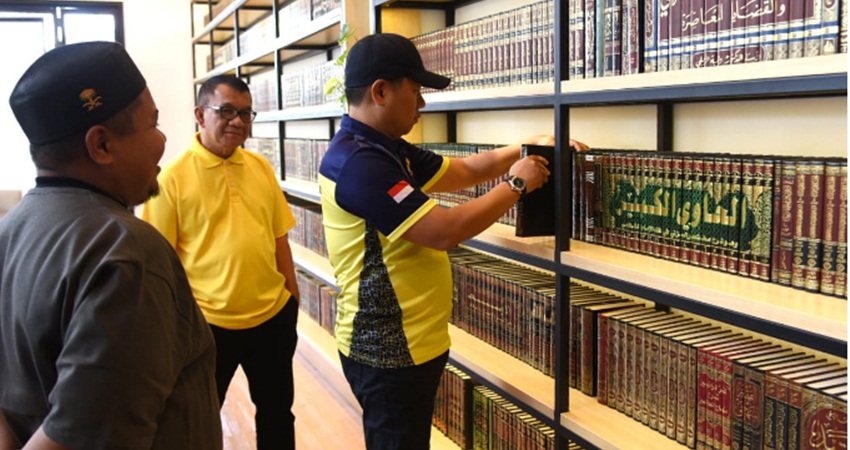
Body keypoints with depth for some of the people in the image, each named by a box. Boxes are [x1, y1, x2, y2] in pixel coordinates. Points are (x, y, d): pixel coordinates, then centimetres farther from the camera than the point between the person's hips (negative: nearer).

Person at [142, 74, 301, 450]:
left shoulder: (261, 168, 4)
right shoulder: (174, 177, -10)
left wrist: (292, 298, 11)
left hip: (273, 315, 5)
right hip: (207, 322, -4)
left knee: (277, 413, 20)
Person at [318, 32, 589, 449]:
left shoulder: (388, 150, 8)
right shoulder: (358, 162, -24)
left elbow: (463, 170, 18)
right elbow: (443, 232, -28)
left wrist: (527, 146, 6)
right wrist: (516, 185, -15)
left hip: (409, 342, 10)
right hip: (389, 351, -10)